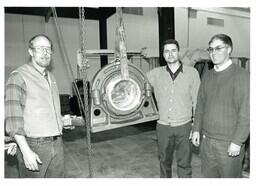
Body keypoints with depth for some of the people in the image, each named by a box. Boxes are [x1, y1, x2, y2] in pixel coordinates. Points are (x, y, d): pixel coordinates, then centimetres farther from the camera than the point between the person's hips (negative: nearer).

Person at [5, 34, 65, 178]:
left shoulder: (51, 77, 12)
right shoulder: (18, 77, -10)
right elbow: (13, 119, -16)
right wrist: (25, 151, -20)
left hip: (57, 143, 6)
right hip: (34, 146, -6)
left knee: (58, 178, 17)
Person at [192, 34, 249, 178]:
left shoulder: (241, 75, -10)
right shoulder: (207, 76, 8)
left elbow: (245, 112, -13)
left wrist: (237, 142, -15)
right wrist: (197, 129, 9)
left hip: (229, 143, -5)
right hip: (206, 140, 5)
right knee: (208, 176, 17)